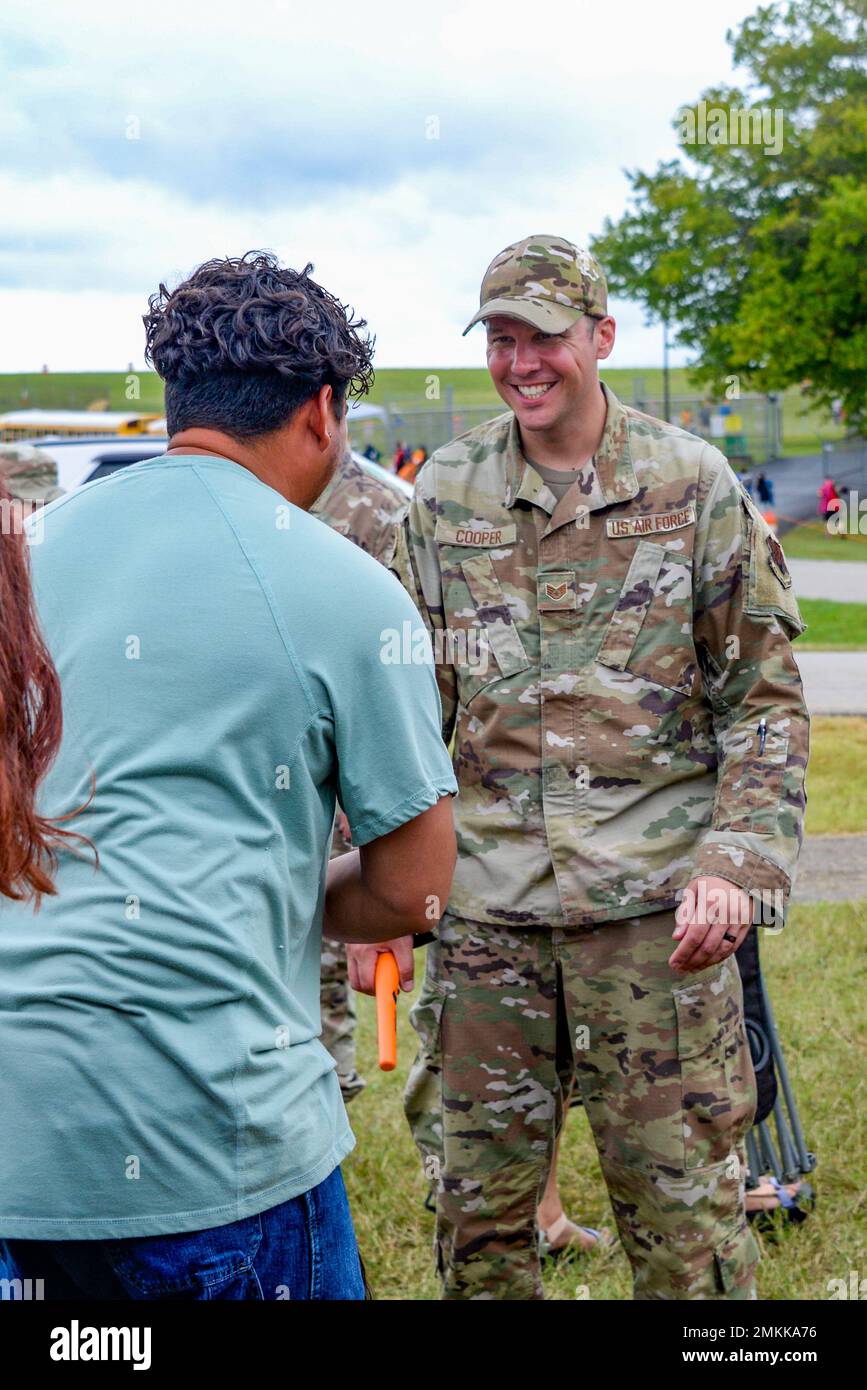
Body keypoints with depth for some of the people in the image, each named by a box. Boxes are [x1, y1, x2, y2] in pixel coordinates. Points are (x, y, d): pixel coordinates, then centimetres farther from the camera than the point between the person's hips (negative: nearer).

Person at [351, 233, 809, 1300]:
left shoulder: (693, 483, 2)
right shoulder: (446, 493, 8)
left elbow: (764, 694, 3)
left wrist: (737, 863, -10)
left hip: (654, 904, -2)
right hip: (486, 907, 3)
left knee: (684, 1211, 3)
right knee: (477, 1215, 9)